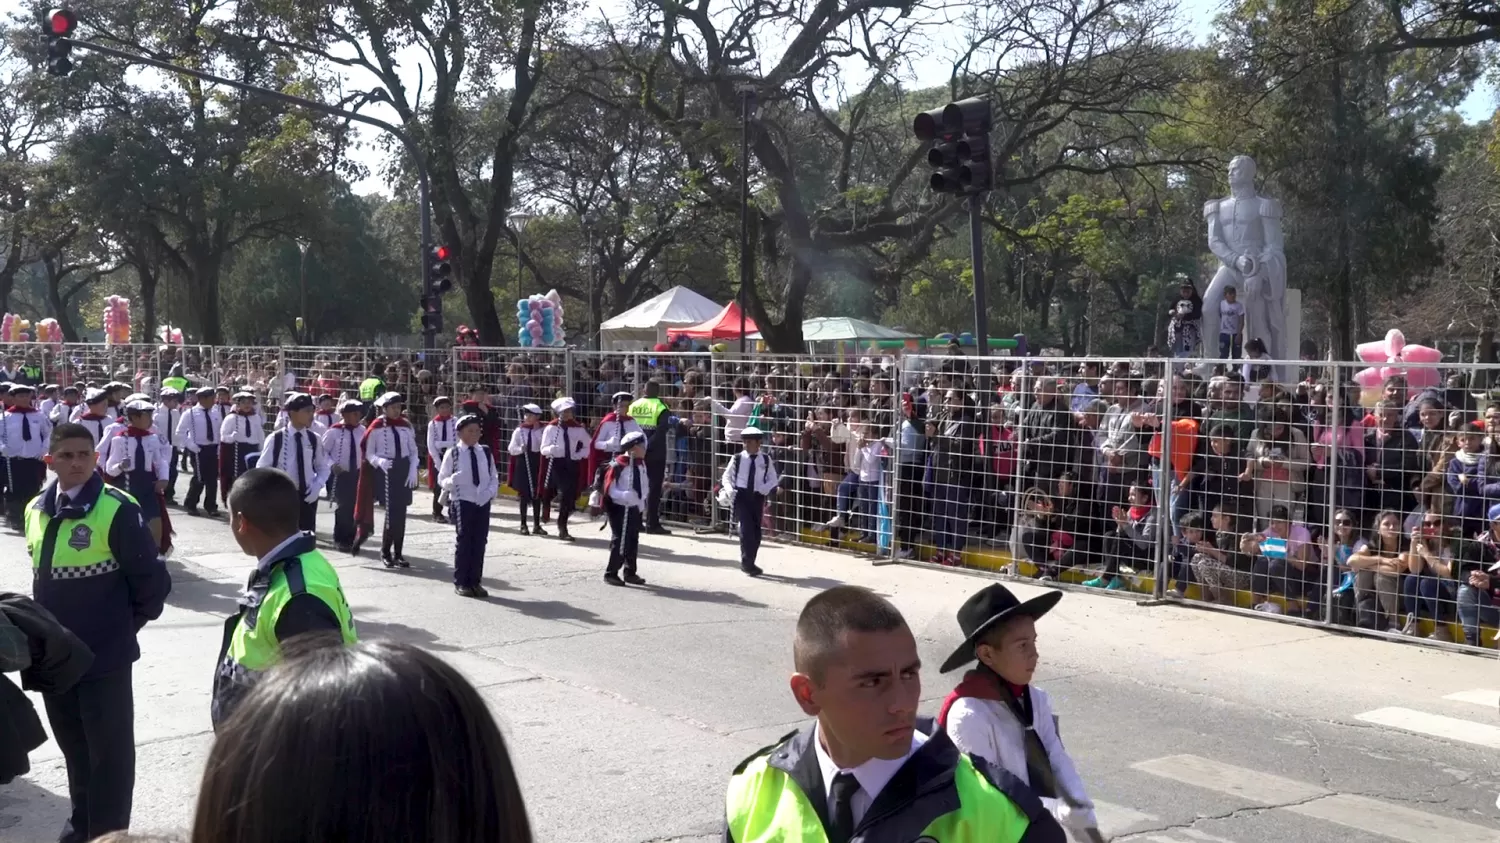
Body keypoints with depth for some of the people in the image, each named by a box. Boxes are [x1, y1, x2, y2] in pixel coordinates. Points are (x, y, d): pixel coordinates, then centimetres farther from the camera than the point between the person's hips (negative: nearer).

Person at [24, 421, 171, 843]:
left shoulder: (117, 509, -17)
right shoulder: (36, 510, 5)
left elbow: (153, 580, -14)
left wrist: (128, 624, -3)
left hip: (104, 655, -6)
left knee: (109, 752, 6)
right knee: (73, 746, 22)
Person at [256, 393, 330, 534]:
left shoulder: (314, 439, 2)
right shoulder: (276, 439, -8)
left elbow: (323, 467, 11)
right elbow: (262, 469, -3)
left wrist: (317, 487, -7)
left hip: (307, 497, 3)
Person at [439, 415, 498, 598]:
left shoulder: (485, 453, 8)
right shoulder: (452, 453, -4)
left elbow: (494, 477, 10)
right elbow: (442, 479, -4)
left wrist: (491, 491, -9)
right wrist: (453, 480, -26)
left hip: (483, 502, 4)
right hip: (462, 501, -4)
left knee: (480, 541, 5)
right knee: (464, 541, -2)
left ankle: (475, 581, 14)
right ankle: (461, 582, 7)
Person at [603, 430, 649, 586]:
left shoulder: (641, 464, 8)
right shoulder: (618, 465, -18)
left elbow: (644, 484, 17)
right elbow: (609, 488, -17)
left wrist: (642, 500, 2)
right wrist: (625, 496, -27)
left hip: (635, 508, 8)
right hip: (620, 509, -8)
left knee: (633, 541, 13)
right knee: (620, 541, -6)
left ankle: (630, 573, 25)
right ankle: (611, 573, 4)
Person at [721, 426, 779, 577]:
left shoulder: (766, 460, 1)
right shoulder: (737, 458, 0)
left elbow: (774, 479, 6)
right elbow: (726, 476, 9)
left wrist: (764, 489, -12)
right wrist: (729, 489, -9)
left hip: (757, 497, 2)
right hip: (741, 496, -2)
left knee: (756, 531, 8)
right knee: (746, 528, -12)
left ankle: (749, 563, 21)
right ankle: (747, 562, -5)